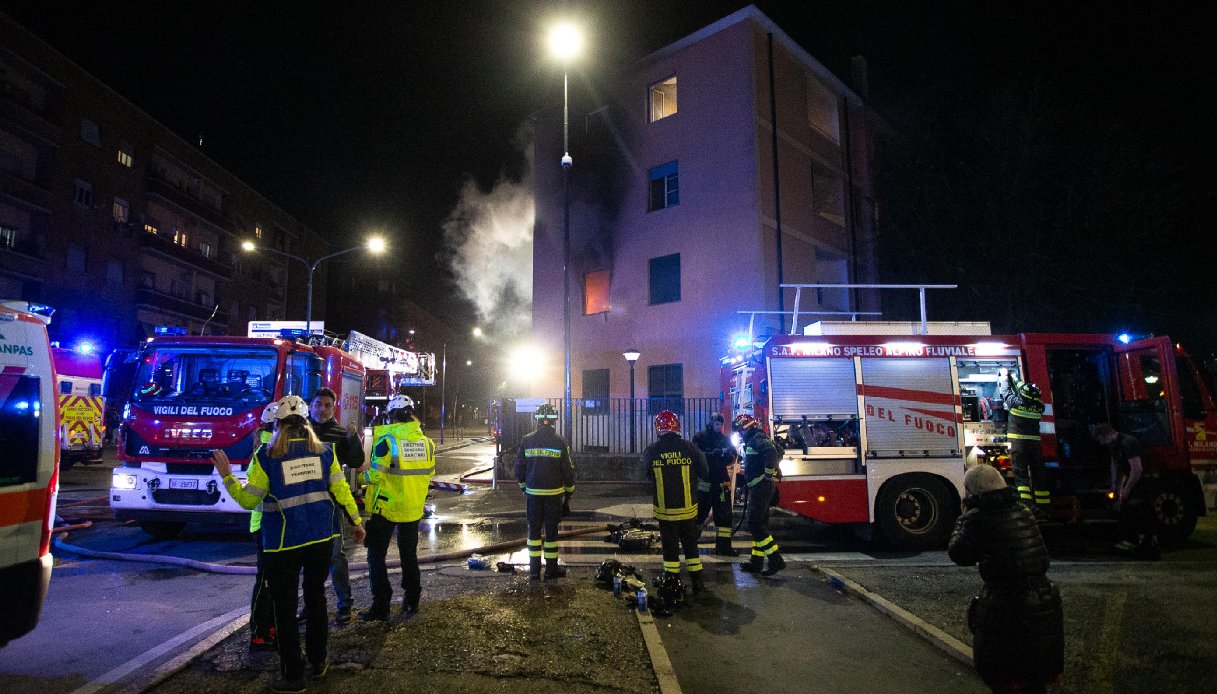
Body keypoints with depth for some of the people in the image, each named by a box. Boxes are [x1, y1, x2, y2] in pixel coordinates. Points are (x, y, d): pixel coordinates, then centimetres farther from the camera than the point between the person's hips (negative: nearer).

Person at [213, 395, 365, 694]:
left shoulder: (267, 455, -9)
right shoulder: (324, 451, 0)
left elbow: (248, 500, -5)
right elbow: (341, 490, 3)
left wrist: (227, 476, 4)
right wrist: (356, 520, 14)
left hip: (284, 543, -3)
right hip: (321, 538, 4)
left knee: (285, 608, 9)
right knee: (316, 597, 19)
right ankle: (318, 662, 31)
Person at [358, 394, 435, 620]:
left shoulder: (387, 439, -16)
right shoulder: (426, 441, -1)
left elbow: (376, 474, -18)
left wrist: (366, 470, 3)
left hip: (386, 507, -5)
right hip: (413, 508, 5)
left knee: (376, 555, 9)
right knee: (409, 554, 18)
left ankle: (381, 607, 9)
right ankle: (411, 603, 25)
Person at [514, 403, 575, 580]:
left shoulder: (526, 441, -2)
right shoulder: (560, 442, -6)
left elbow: (519, 468, 4)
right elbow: (568, 471, -3)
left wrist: (523, 487, 20)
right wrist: (568, 494, 9)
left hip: (533, 493, 2)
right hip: (554, 493, -1)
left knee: (534, 530, 11)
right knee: (551, 531, 7)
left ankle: (534, 570, 14)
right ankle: (551, 569, 14)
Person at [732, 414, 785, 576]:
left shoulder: (757, 439, -11)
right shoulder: (752, 441, 21)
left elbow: (771, 451, -29)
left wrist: (769, 474, -23)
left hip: (762, 485, -11)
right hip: (758, 487, 11)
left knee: (754, 522, -12)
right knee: (759, 523, 13)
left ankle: (776, 559, -13)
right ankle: (756, 561, 19)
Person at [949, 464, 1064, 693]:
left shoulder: (979, 519, -19)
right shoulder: (1022, 512, 2)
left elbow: (958, 553, -7)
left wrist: (963, 518, 5)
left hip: (1006, 611, -6)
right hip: (1044, 603, 7)